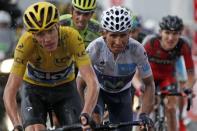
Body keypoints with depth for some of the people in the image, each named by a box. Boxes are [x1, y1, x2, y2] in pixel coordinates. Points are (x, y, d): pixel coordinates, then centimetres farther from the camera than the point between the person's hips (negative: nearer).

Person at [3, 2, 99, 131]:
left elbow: (92, 82, -37)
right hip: (34, 89, -1)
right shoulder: (26, 42, -32)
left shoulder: (72, 37, -32)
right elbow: (10, 90, -34)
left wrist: (85, 115, -53)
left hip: (65, 88, 1)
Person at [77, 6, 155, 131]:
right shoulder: (95, 49, -34)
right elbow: (80, 85, -26)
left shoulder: (137, 50, -31)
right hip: (97, 89, -2)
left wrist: (144, 115, -31)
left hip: (122, 93, 2)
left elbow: (149, 84, -19)